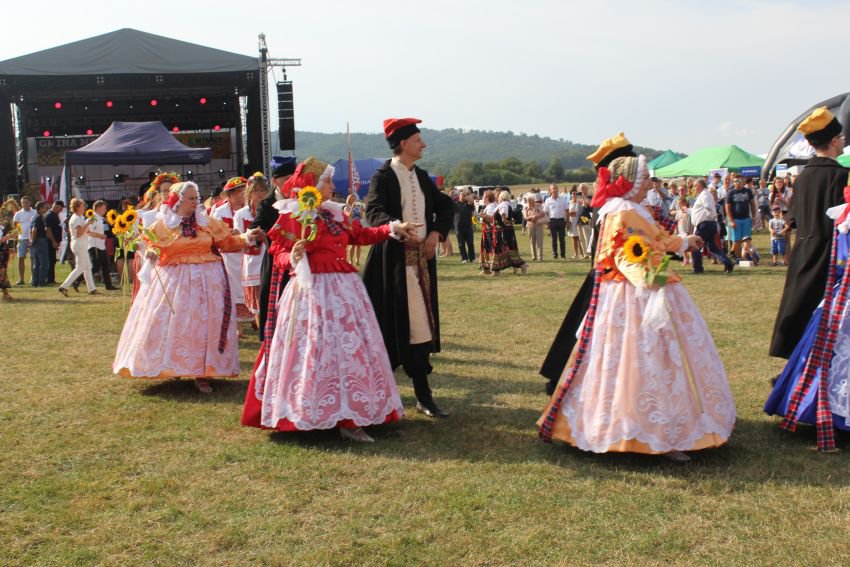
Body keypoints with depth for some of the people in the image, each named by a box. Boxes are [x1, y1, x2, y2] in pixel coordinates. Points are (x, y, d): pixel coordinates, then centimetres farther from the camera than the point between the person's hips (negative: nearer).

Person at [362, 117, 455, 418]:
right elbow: (373, 211, -21)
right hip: (394, 260, -6)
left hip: (421, 258, 6)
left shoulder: (422, 177, 14)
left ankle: (423, 395, 13)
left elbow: (446, 205, 20)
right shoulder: (383, 176, -7)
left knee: (420, 325, 7)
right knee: (393, 326, -5)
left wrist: (437, 232, 2)